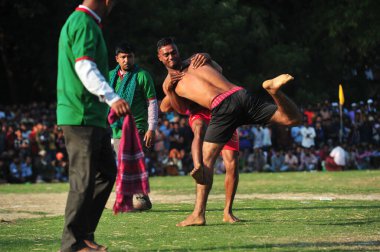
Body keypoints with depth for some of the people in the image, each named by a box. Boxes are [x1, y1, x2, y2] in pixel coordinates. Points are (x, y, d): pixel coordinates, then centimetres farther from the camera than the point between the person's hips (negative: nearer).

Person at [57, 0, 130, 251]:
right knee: (84, 179, -7)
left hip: (93, 116, 11)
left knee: (106, 172, 13)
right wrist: (112, 98, -37)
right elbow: (85, 68, -25)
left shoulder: (77, 22, 20)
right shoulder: (84, 24, -13)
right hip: (81, 115, -11)